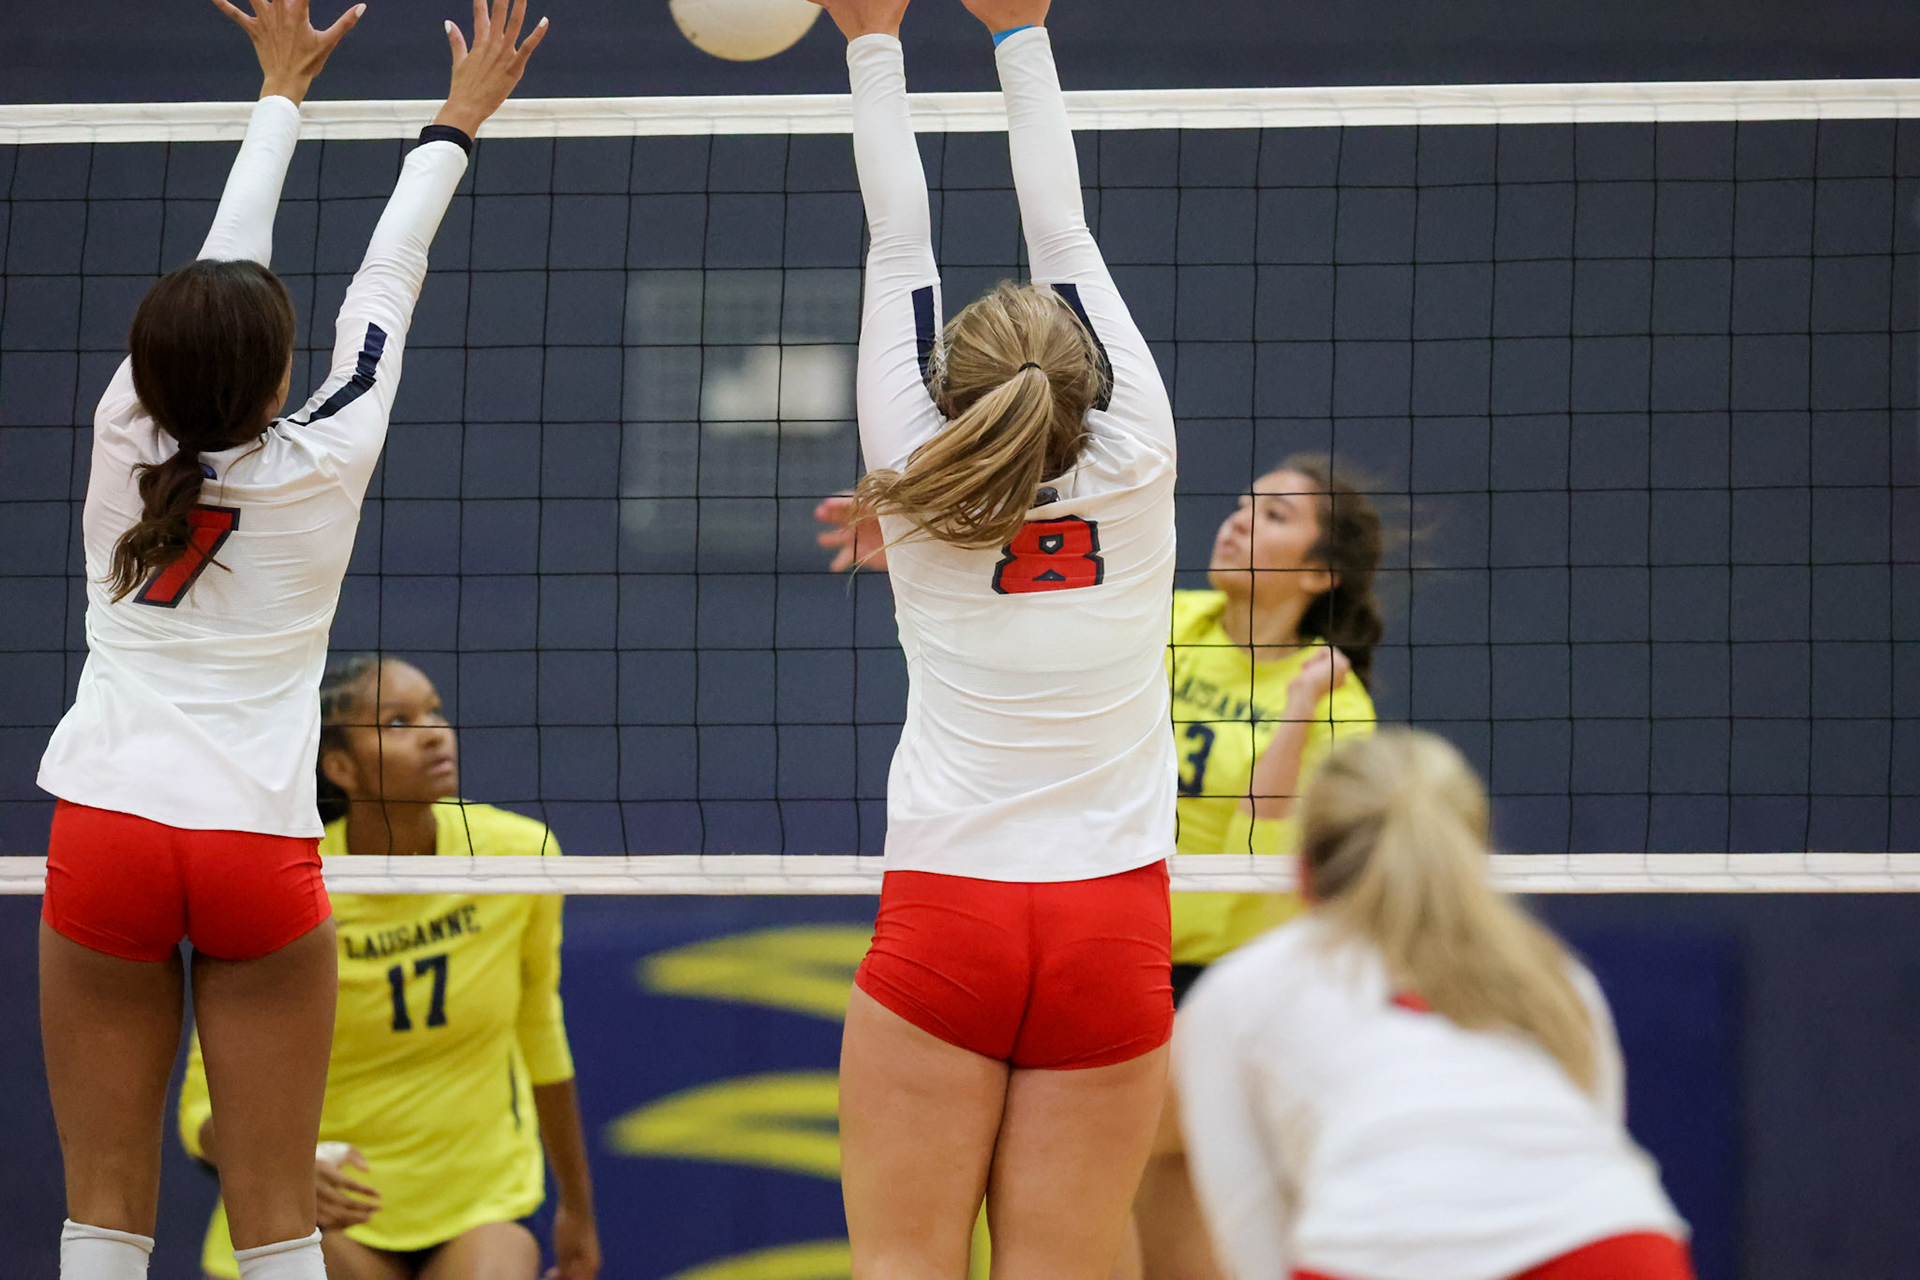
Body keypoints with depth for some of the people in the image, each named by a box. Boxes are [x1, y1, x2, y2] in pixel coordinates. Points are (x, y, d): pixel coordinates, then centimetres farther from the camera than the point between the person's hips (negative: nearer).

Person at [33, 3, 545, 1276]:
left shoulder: (128, 440, 0)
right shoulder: (323, 465, -4)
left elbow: (223, 265, 15)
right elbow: (387, 284, 10)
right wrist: (460, 120, 23)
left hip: (106, 827, 2)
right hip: (258, 841, -2)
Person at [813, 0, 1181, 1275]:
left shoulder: (921, 492, -1)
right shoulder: (1134, 473, 0)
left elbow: (900, 248, 8)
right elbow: (1064, 240, 9)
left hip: (942, 920, -1)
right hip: (1112, 931, 1)